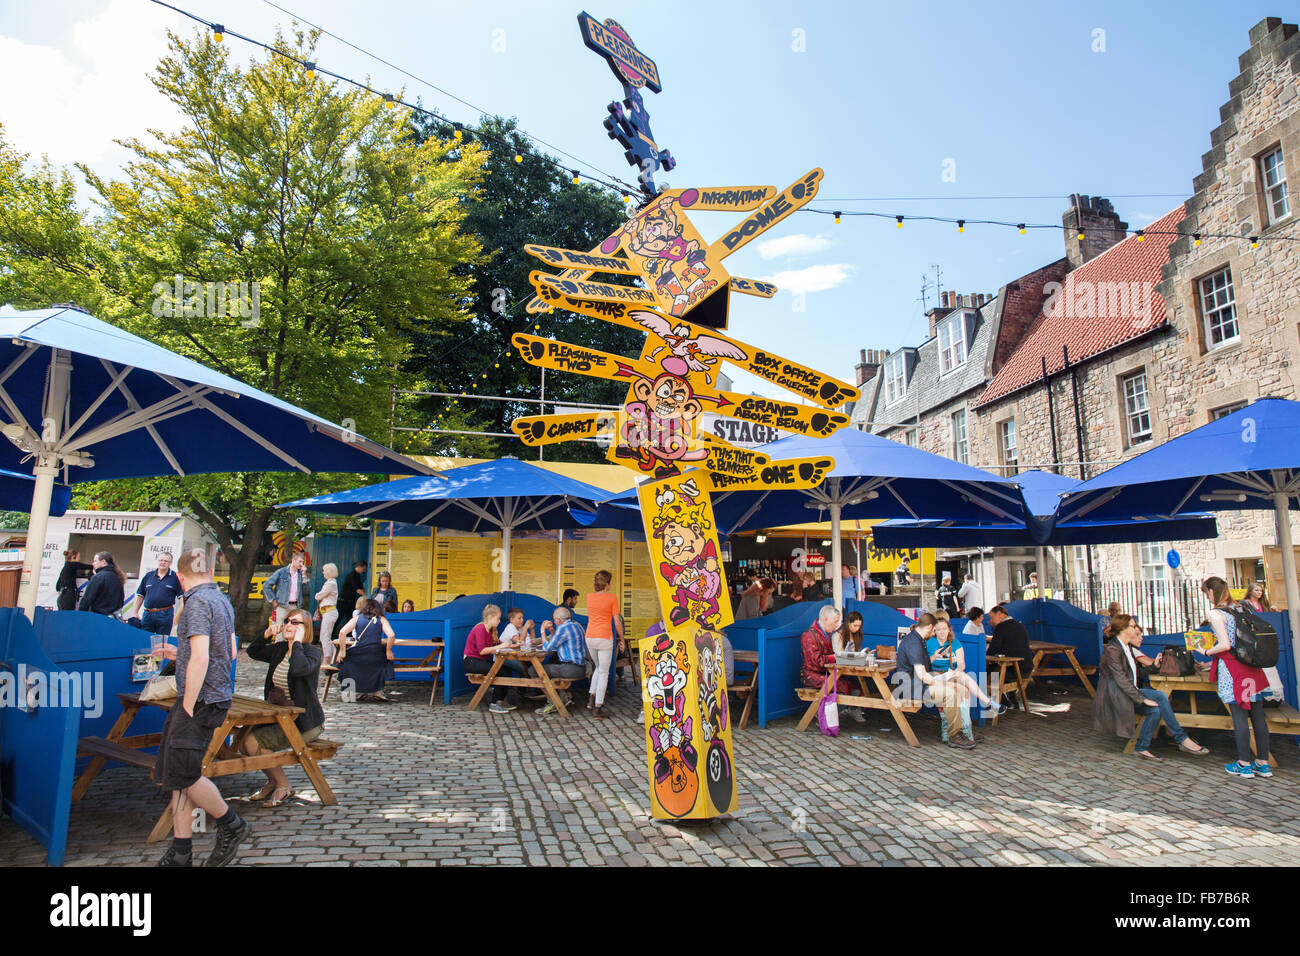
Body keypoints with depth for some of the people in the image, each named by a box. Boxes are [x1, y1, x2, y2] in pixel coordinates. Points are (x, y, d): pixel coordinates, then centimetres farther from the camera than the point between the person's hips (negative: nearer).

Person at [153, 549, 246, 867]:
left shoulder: (197, 602, -15)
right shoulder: (222, 600, 14)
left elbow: (200, 658, -23)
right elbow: (230, 653, 21)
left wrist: (187, 708, -18)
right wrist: (180, 654, 29)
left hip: (201, 699, -9)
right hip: (218, 697, 9)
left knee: (182, 774, -4)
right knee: (176, 773, 11)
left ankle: (231, 826, 11)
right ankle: (181, 853, 16)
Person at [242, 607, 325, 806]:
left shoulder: (312, 651, -14)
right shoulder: (280, 649, 9)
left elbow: (299, 668, -37)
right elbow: (253, 652, 24)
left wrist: (297, 642, -24)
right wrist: (266, 635, 6)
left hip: (304, 722, -8)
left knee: (252, 742, -16)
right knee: (244, 734, 1)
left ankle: (283, 786, 3)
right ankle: (273, 781, 19)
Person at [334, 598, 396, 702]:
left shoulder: (357, 618, 11)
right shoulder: (381, 619, 6)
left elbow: (342, 632, -3)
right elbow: (391, 635, -10)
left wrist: (342, 651, 2)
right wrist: (388, 651, 2)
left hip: (357, 657, 1)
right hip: (376, 658, -1)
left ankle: (359, 692, 28)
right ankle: (378, 691, 26)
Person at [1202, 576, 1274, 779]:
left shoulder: (1215, 613, -12)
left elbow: (1225, 645, -18)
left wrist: (1206, 651, -1)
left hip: (1231, 669, -7)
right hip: (1251, 667, 7)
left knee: (1239, 716, -1)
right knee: (1258, 716, 10)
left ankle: (1244, 764, 6)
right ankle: (1263, 763, 17)